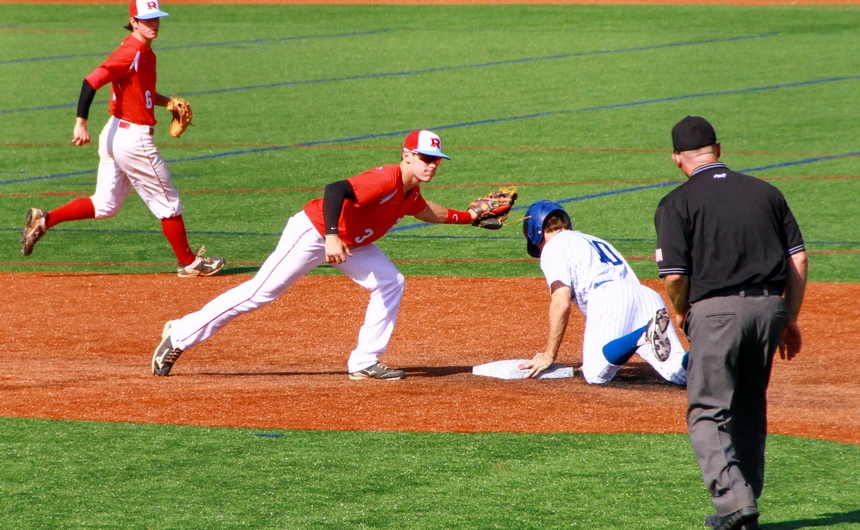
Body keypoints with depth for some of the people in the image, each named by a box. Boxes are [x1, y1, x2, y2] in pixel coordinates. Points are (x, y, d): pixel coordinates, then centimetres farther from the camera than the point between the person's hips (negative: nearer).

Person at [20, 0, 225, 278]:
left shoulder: (146, 53, 11)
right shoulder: (131, 52, -17)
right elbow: (92, 81, -25)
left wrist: (167, 102, 11)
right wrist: (81, 122, -31)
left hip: (114, 134, 10)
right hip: (133, 138, -10)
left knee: (104, 205, 14)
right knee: (168, 202, 4)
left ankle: (43, 220, 9)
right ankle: (188, 263, 16)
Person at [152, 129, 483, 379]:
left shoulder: (410, 194, 3)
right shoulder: (386, 179, -27)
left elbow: (427, 212, 29)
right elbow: (336, 190, -41)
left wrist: (467, 217, 25)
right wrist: (331, 236, -52)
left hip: (349, 242, 9)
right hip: (312, 232, -9)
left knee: (390, 282, 0)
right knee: (261, 292, -10)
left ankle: (364, 363, 3)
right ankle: (179, 336, -3)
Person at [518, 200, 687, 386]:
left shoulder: (553, 246, 16)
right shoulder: (596, 241, 39)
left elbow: (561, 304, 2)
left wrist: (548, 356, 8)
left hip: (609, 299, -6)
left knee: (596, 374, -16)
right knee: (679, 374, -7)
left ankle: (646, 336, -37)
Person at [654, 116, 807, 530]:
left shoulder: (678, 203, -1)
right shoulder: (765, 192, 12)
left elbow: (674, 276, -9)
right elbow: (798, 259, 9)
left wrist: (682, 313, 11)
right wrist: (790, 319, 16)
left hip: (717, 310, -5)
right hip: (769, 306, 5)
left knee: (707, 413, 2)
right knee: (750, 411, 18)